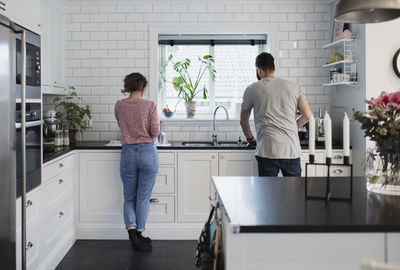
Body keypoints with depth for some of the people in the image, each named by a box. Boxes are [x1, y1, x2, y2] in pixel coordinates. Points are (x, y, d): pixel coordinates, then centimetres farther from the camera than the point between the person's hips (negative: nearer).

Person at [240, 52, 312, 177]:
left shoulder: (252, 89, 5)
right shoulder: (293, 86, 12)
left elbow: (243, 121, 16)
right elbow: (307, 115, 11)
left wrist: (250, 138, 33)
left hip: (268, 151, -3)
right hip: (292, 150, 3)